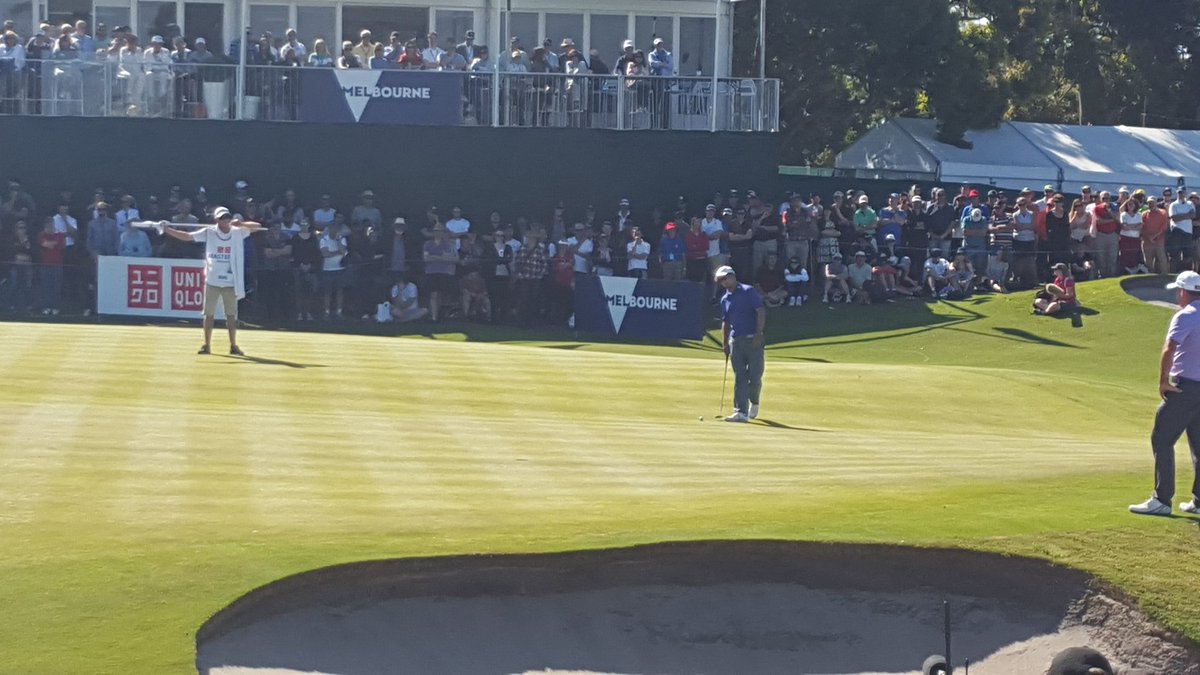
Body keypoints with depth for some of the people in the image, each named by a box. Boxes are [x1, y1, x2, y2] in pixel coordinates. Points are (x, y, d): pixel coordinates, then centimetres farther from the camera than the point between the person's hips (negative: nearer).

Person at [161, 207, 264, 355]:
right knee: (209, 314, 3)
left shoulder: (238, 232, 1)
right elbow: (186, 236, -2)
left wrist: (241, 223, -18)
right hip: (212, 281, 0)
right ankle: (207, 345, 10)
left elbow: (257, 226, -2)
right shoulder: (208, 232, -1)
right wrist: (167, 230, -11)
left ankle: (233, 346, 11)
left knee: (231, 315, 3)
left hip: (230, 283, 0)